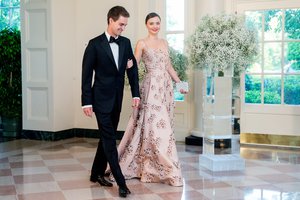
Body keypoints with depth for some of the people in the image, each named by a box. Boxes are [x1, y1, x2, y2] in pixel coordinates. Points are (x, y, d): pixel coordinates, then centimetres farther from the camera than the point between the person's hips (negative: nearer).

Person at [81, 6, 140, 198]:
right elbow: (87, 75, -8)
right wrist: (86, 102, -11)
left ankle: (97, 173, 28)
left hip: (117, 99, 6)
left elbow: (133, 69, 9)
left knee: (107, 137, 14)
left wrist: (136, 94, 1)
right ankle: (121, 182, -6)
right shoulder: (95, 44, -8)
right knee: (109, 139, -7)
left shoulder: (126, 43, 6)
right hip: (101, 98, -6)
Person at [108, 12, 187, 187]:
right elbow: (133, 65, -7)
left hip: (166, 87, 6)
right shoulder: (142, 43, -1)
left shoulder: (164, 42, 15)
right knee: (156, 126, -9)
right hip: (152, 87, -6)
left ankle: (151, 167, 18)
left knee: (164, 126, 6)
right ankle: (167, 170, -1)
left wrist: (180, 83, 15)